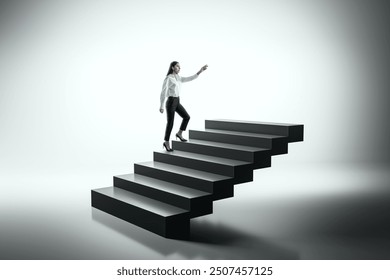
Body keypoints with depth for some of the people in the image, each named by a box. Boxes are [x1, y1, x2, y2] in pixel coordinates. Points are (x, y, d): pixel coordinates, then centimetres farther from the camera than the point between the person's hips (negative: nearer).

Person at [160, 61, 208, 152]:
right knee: (170, 123, -2)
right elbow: (163, 93, -16)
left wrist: (200, 71, -3)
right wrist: (161, 106, -17)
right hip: (170, 102, -8)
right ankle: (166, 143, 11)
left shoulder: (178, 78, 12)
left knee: (187, 117, 2)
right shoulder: (168, 78, -14)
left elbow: (190, 78, 6)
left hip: (177, 102, 8)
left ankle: (179, 134, 18)